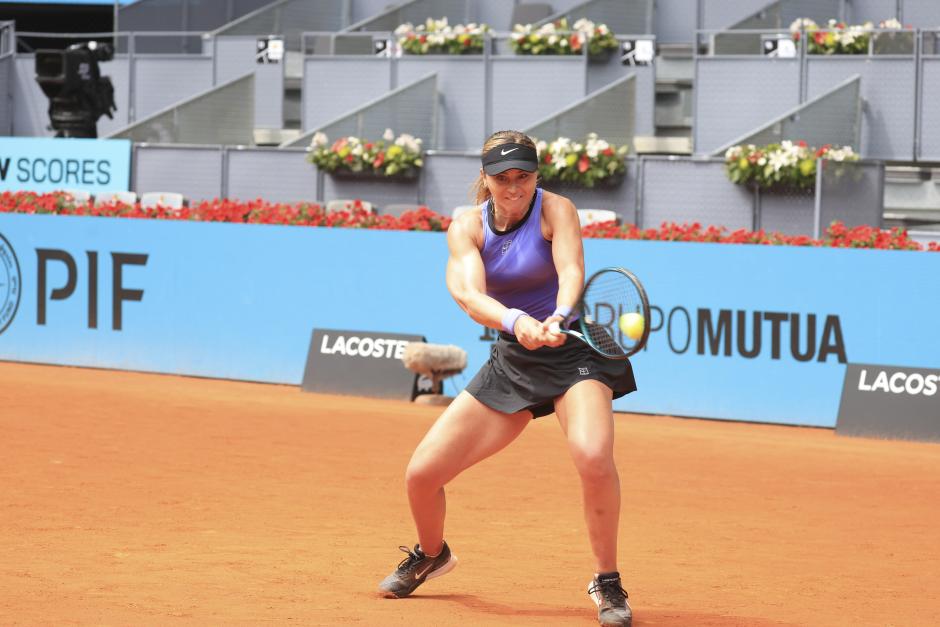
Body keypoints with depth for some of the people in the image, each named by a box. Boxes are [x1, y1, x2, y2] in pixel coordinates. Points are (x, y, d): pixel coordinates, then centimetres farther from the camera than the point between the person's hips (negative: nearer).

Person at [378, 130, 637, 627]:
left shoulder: (555, 210, -11)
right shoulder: (467, 228, -4)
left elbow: (571, 270, -28)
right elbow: (468, 293, -22)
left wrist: (558, 318, -51)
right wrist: (515, 321, -43)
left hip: (573, 350, -4)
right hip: (510, 361, 4)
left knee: (593, 455, -34)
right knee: (422, 473, -1)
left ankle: (607, 583, -13)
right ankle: (431, 555, 34)